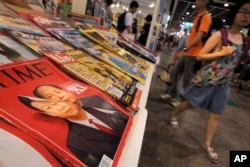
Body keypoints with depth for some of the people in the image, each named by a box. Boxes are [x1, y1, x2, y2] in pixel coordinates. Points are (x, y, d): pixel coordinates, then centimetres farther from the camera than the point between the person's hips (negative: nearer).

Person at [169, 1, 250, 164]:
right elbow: (200, 55, -12)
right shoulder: (220, 35, -11)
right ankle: (173, 114, 41)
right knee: (190, 103, 11)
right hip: (206, 79, -5)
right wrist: (221, 53, -22)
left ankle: (207, 144, 25)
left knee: (216, 115, 10)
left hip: (224, 83, 6)